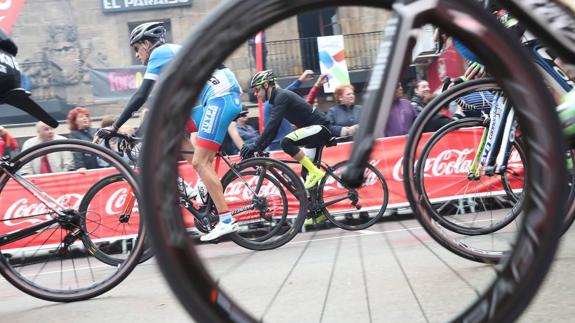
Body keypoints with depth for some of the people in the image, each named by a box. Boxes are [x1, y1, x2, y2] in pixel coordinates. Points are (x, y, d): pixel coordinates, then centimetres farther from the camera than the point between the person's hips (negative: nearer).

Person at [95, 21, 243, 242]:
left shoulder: (160, 53, -2)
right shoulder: (171, 54, 27)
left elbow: (141, 96, -10)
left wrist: (114, 128, -8)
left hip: (221, 97, -9)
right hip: (218, 97, 9)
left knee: (200, 162, -10)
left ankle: (227, 221, -9)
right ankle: (210, 183, 10)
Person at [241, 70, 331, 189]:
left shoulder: (281, 96, -15)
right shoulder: (278, 98, 15)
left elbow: (272, 125, -26)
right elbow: (272, 129, 18)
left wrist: (255, 146, -28)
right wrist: (258, 148, 9)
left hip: (320, 127, -10)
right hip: (316, 130, 10)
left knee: (286, 142, -28)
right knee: (306, 172, 12)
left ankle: (315, 172, -20)